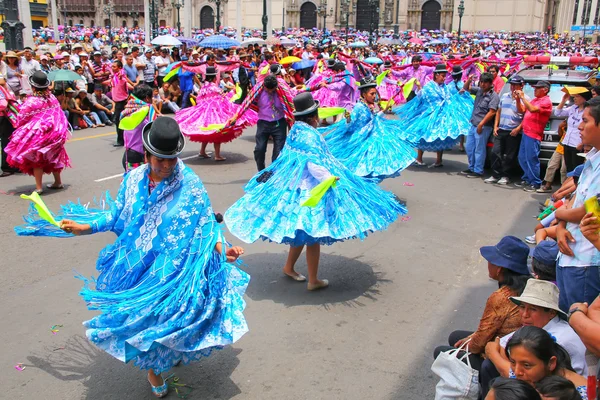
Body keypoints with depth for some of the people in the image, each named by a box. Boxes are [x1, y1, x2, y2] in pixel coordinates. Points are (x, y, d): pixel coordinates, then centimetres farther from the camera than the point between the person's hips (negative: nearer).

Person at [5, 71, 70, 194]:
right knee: (53, 157, 20)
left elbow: (21, 119, -7)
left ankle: (38, 187, 5)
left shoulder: (31, 101, -15)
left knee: (36, 160, 5)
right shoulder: (52, 98, -2)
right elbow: (59, 114, 4)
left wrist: (21, 130, 13)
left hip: (37, 135, -5)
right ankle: (58, 182, 30)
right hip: (55, 133, 5)